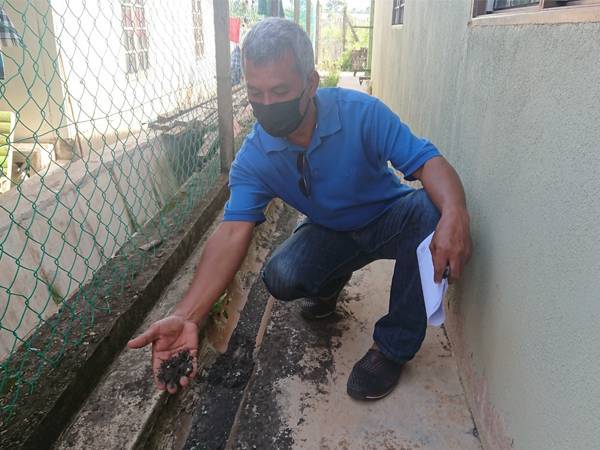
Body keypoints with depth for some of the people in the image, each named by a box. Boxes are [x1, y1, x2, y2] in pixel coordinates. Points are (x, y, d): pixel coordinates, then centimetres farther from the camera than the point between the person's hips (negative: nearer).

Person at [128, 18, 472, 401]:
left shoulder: (360, 112, -25)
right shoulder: (255, 157, -20)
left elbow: (427, 161, -28)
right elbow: (234, 231, -29)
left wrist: (454, 212, -52)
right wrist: (186, 317, -41)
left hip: (389, 219, -1)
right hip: (330, 234, 2)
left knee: (429, 213, -35)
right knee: (281, 277, -28)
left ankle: (393, 347, -18)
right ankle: (330, 281, 12)